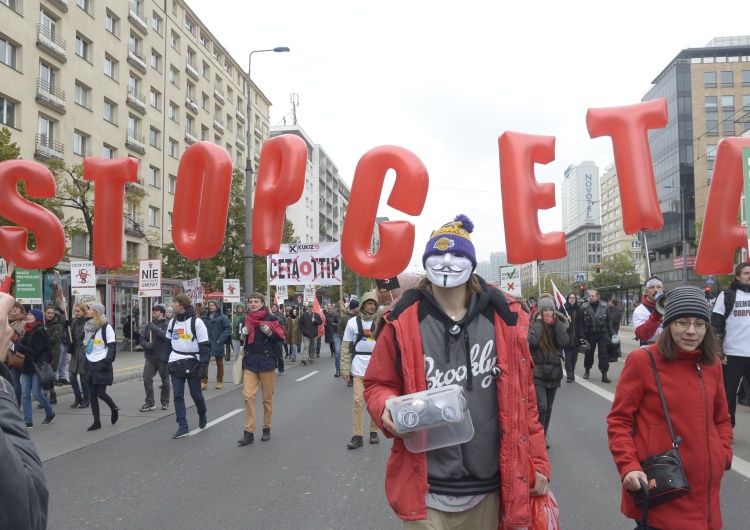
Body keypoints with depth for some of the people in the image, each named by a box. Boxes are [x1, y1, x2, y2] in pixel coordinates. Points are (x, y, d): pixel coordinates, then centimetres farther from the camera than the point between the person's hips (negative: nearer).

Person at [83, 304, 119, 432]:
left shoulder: (106, 327, -9)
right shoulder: (88, 326, 11)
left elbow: (112, 346, -11)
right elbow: (85, 344, 20)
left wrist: (107, 361, -21)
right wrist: (85, 361, 14)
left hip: (102, 364, -7)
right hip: (90, 364, 7)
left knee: (101, 393, -7)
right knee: (93, 394, 6)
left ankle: (114, 409, 21)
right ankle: (96, 421, 13)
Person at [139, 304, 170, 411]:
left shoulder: (166, 324, -6)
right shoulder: (149, 325, 8)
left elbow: (167, 336, -23)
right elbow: (142, 339, 7)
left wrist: (155, 329, -28)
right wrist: (146, 344, -13)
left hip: (163, 358, -4)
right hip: (150, 358, 4)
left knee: (165, 381, 9)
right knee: (147, 379, -3)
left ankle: (165, 402, 24)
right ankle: (150, 403, 9)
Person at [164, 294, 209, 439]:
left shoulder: (196, 322, -10)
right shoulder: (172, 322, 8)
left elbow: (205, 345, -10)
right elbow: (168, 343, 17)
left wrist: (204, 364, -14)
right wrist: (164, 361, 12)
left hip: (192, 364, -5)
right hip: (175, 364, 5)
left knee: (196, 394, 5)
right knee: (177, 395, 2)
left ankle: (202, 414, 34)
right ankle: (182, 426, 8)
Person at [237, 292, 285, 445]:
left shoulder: (270, 318, -5)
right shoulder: (247, 319, 8)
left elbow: (280, 338, -3)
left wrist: (269, 332, -19)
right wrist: (243, 334, -1)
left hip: (266, 361, -3)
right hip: (250, 361, 3)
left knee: (267, 397, 7)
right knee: (248, 395, -7)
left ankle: (267, 429, 22)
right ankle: (249, 432, -2)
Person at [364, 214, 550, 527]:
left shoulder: (504, 318, -1)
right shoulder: (402, 321, -6)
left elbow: (522, 395, 5)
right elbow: (378, 384, 2)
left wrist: (537, 461, 6)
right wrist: (388, 409, -19)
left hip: (487, 490, 2)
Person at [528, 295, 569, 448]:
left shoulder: (558, 324, 3)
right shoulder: (534, 324, -5)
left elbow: (565, 342, -14)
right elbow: (532, 341, -25)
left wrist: (556, 323, -13)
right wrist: (539, 322, -16)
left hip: (554, 371, 4)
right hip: (537, 371, -3)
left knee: (548, 407, 13)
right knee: (541, 406, -13)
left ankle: (544, 434, 28)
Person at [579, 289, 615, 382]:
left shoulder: (604, 307, 0)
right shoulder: (584, 307, -4)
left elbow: (609, 321, 3)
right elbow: (581, 322, -5)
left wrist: (611, 334, 0)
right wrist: (581, 335, -9)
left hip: (603, 334, 0)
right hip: (589, 334, 0)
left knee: (603, 353, 0)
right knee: (589, 353, 13)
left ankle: (604, 374, 4)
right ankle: (587, 370, 33)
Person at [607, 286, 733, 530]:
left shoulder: (712, 364, 6)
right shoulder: (642, 360, -11)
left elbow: (721, 419, 20)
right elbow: (619, 420, -8)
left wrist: (724, 453, 4)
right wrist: (628, 466, -19)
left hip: (704, 492, 6)